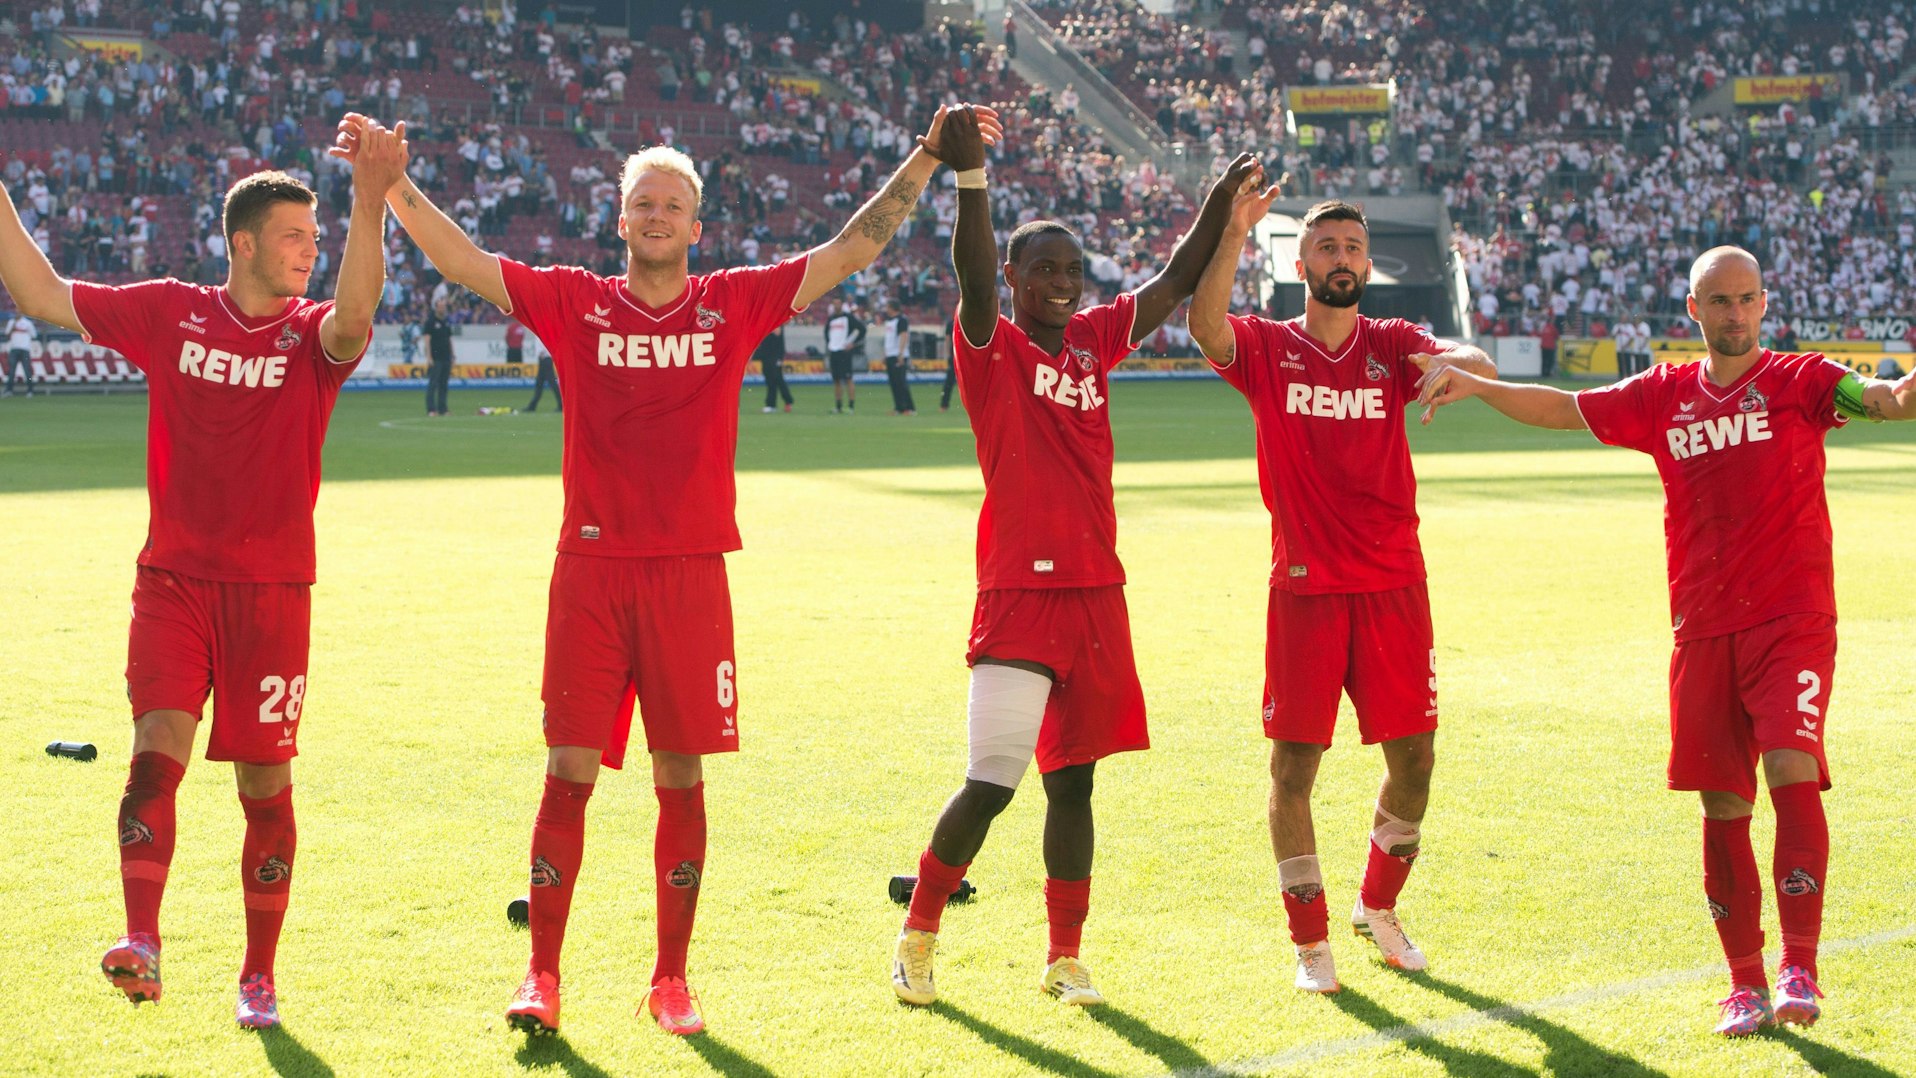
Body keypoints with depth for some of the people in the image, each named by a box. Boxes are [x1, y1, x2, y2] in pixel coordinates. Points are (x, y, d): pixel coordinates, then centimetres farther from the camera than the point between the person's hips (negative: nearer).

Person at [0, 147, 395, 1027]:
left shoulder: (313, 334, -1)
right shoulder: (167, 313, 4)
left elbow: (351, 320, -26)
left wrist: (370, 208, -38)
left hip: (271, 592, -1)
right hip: (173, 582, 1)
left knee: (265, 785, 4)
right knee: (157, 750, -16)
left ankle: (258, 976, 15)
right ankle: (141, 942, -24)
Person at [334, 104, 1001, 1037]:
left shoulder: (734, 305, 7)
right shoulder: (575, 303, 5)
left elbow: (852, 250, 7)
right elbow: (462, 261, 1)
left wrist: (927, 160, 2)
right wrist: (391, 181, -9)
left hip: (691, 574, 1)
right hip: (591, 571, -1)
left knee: (681, 779, 6)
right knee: (569, 773, -3)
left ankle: (671, 980, 15)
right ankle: (541, 977, 2)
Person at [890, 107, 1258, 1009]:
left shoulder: (1095, 341, 13)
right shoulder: (991, 348, -5)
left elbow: (1174, 283, 16)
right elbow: (974, 272, -23)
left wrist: (1223, 203, 5)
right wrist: (969, 175, -37)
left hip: (1097, 596, 6)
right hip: (1019, 596, -6)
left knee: (1072, 781, 12)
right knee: (991, 784, -10)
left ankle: (1065, 957, 20)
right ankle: (917, 935, 8)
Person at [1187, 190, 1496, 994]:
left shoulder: (1392, 346, 7)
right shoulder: (1267, 349, 2)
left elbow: (1481, 365, -11)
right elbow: (1205, 328, -20)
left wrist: (1454, 363, -35)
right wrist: (1234, 234, -31)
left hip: (1393, 583, 2)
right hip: (1305, 588, -2)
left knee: (1413, 756, 5)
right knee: (1294, 762, -3)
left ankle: (1378, 907, 29)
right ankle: (1310, 940, 10)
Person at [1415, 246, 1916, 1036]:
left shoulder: (1797, 381, -1)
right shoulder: (1663, 396, 11)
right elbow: (1565, 409, 19)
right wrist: (1474, 384, 11)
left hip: (1791, 622, -4)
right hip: (1702, 631, 4)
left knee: (1793, 772, -20)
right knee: (1722, 807, 4)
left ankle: (1800, 965, -15)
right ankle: (1746, 983, 13)